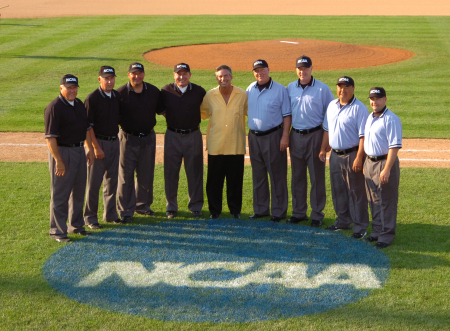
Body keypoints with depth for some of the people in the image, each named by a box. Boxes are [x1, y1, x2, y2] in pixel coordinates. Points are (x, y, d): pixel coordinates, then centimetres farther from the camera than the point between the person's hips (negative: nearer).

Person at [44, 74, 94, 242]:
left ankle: (76, 225, 30)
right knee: (60, 193, -2)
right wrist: (58, 161, -23)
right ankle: (57, 230, 6)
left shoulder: (79, 104, 10)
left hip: (79, 150, 8)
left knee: (79, 190, 16)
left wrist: (89, 149, 15)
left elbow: (87, 127, 21)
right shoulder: (55, 107, -16)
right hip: (62, 151, -8)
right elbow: (50, 137, -20)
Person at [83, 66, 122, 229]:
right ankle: (90, 217, 5)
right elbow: (88, 125, -14)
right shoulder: (92, 98, -12)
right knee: (94, 181, -3)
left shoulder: (117, 96, 7)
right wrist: (96, 147, -17)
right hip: (99, 141, -6)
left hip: (114, 141, 6)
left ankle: (110, 214, 24)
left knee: (112, 179, 12)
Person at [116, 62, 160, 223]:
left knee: (146, 175, 12)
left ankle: (143, 205, 27)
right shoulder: (121, 93, -8)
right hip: (128, 138, -4)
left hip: (149, 137, 4)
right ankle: (126, 210, 6)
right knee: (126, 175, -1)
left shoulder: (154, 91, 4)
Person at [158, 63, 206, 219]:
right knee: (171, 172, 4)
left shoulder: (199, 92, -2)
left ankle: (196, 206, 16)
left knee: (195, 171, 5)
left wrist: (195, 118, 3)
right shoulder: (166, 91, -2)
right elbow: (159, 109, 11)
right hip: (173, 136, 0)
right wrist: (171, 117, 5)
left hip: (193, 135, 0)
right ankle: (171, 207, 14)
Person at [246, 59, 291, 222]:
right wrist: (249, 136, 8)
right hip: (254, 136, 5)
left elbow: (286, 115, -5)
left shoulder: (280, 90, -4)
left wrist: (285, 136, -13)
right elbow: (245, 110, 16)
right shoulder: (250, 90, 9)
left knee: (277, 175, -1)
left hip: (273, 136, -5)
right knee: (258, 175, 12)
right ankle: (260, 209, 22)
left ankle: (279, 211, 6)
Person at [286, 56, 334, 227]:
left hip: (315, 135, -4)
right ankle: (299, 212, 20)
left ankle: (317, 214, 9)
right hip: (296, 136, 4)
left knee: (317, 176, 1)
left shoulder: (322, 89, -3)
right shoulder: (290, 88, 9)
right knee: (297, 176, 10)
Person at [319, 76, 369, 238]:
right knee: (338, 190, 16)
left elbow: (363, 136, -17)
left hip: (352, 155, -7)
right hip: (335, 155, 7)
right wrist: (323, 149, 16)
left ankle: (360, 226, 6)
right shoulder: (332, 106, 10)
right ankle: (343, 221, 30)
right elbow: (327, 129, 20)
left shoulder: (359, 108, -12)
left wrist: (359, 158, -22)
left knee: (356, 191, -2)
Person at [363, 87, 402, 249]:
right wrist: (364, 164, 17)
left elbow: (394, 146, -21)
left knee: (386, 201, -1)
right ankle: (377, 231, 27)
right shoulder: (369, 118, 12)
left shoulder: (391, 119, -14)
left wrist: (386, 169, -26)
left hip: (385, 163, -8)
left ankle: (386, 235, 6)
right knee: (374, 201, 16)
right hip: (369, 162, 8)